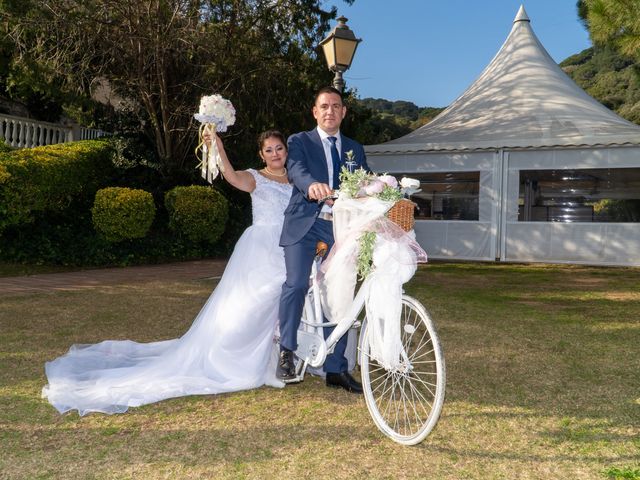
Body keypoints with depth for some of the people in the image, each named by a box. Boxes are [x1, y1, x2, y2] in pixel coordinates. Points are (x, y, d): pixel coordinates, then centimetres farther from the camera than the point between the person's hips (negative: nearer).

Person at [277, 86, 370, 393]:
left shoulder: (355, 149, 20)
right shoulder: (300, 142, 8)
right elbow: (296, 170, -12)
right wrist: (312, 185, -35)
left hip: (339, 228, 3)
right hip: (305, 225, -3)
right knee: (296, 284, -23)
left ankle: (336, 370, 14)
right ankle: (286, 352, -4)